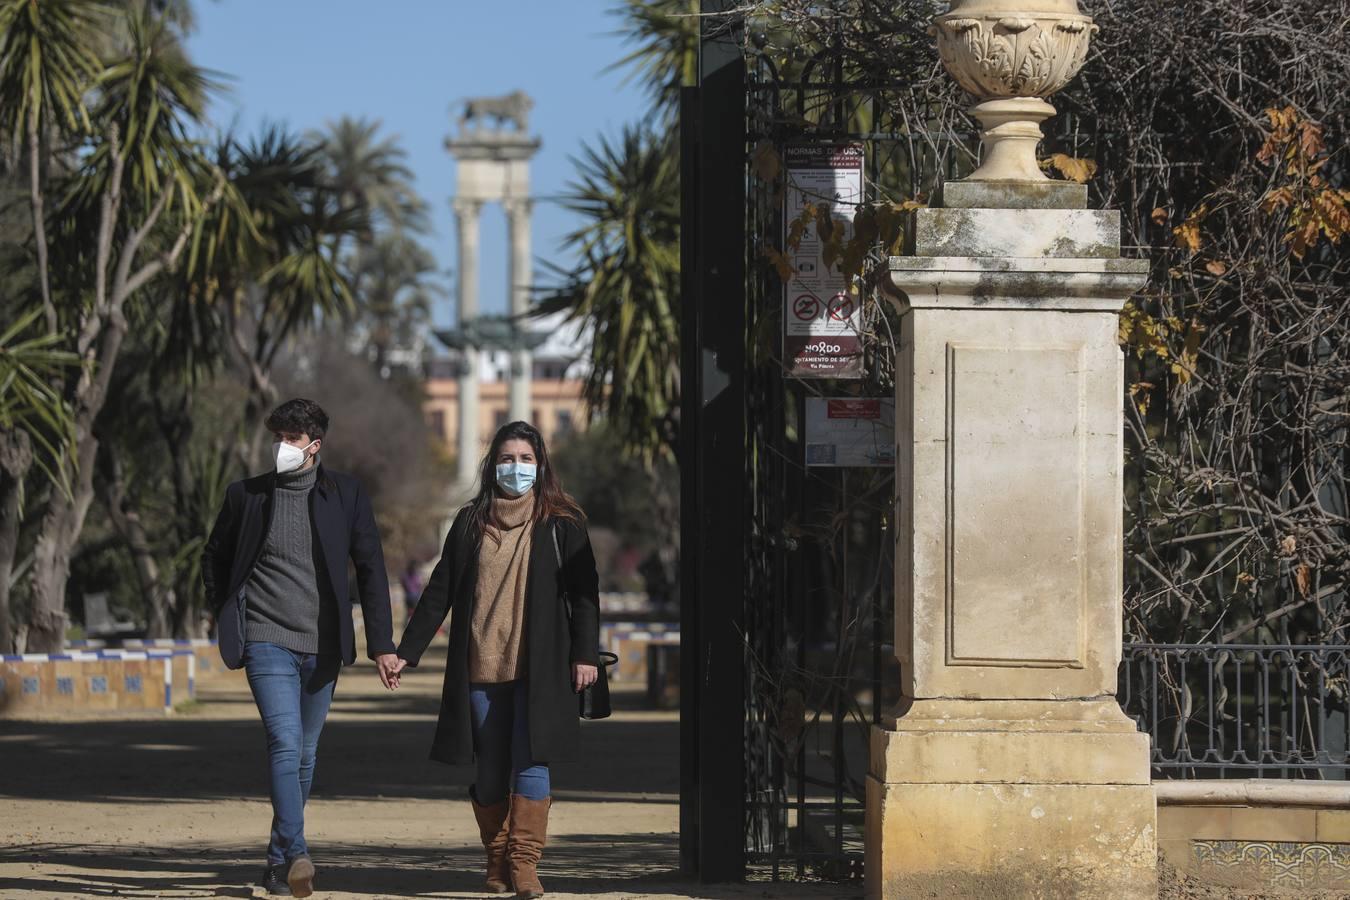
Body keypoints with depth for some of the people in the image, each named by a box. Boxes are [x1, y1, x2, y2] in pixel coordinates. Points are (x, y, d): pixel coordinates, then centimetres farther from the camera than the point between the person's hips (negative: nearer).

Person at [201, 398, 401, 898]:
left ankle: (278, 860, 24)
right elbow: (214, 557, 17)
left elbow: (371, 570, 4)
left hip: (322, 646, 2)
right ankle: (295, 857, -28)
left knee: (304, 755, 10)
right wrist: (227, 619, 9)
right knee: (285, 745, -19)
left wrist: (381, 644, 0)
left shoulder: (345, 495, 3)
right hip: (267, 642, -2)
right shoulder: (247, 495, 2)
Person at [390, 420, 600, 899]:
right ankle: (497, 860, 15)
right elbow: (440, 590, 12)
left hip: (538, 665, -3)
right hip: (482, 663, 3)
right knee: (491, 767, 4)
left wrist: (585, 653, -5)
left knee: (530, 759, -12)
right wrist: (407, 651, 9)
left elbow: (583, 591, 4)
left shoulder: (560, 523, 4)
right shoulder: (471, 523, 10)